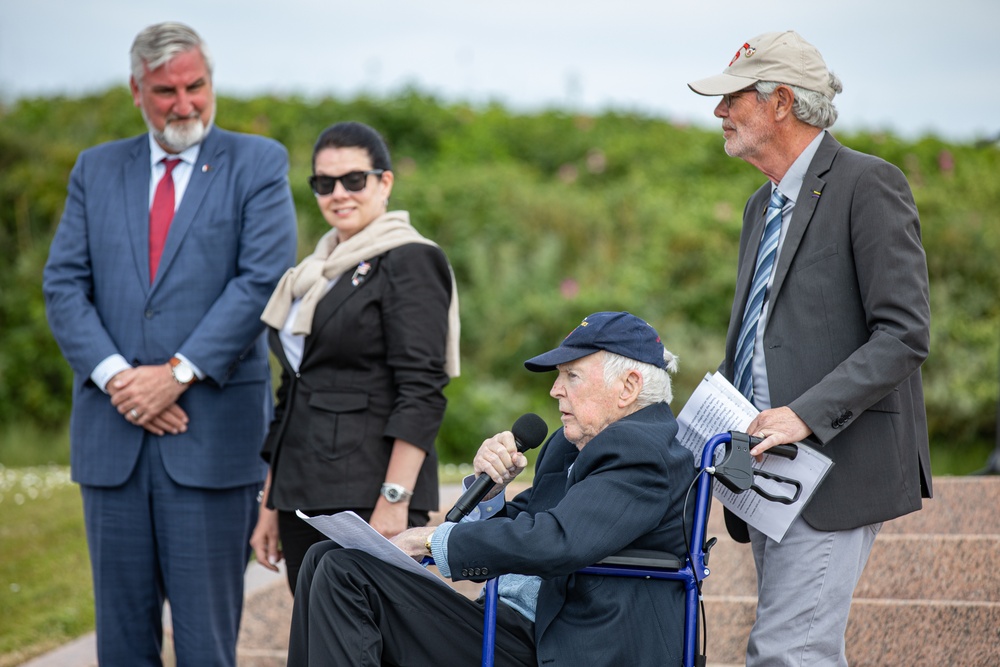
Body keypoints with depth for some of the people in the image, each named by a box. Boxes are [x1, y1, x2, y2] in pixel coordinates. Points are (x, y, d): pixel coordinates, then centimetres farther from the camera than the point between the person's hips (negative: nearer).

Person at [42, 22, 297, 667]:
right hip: (113, 432, 4)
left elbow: (263, 280, -8)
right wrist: (114, 375, -10)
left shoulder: (258, 164, 3)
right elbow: (64, 285, 6)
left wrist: (178, 373, -14)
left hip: (213, 432, -3)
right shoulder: (97, 169, 14)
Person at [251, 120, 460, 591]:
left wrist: (394, 501, -21)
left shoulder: (409, 261, -7)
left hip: (368, 494, -8)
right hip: (304, 498, 8)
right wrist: (271, 504, 19)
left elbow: (422, 393, -14)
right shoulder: (319, 270, 18)